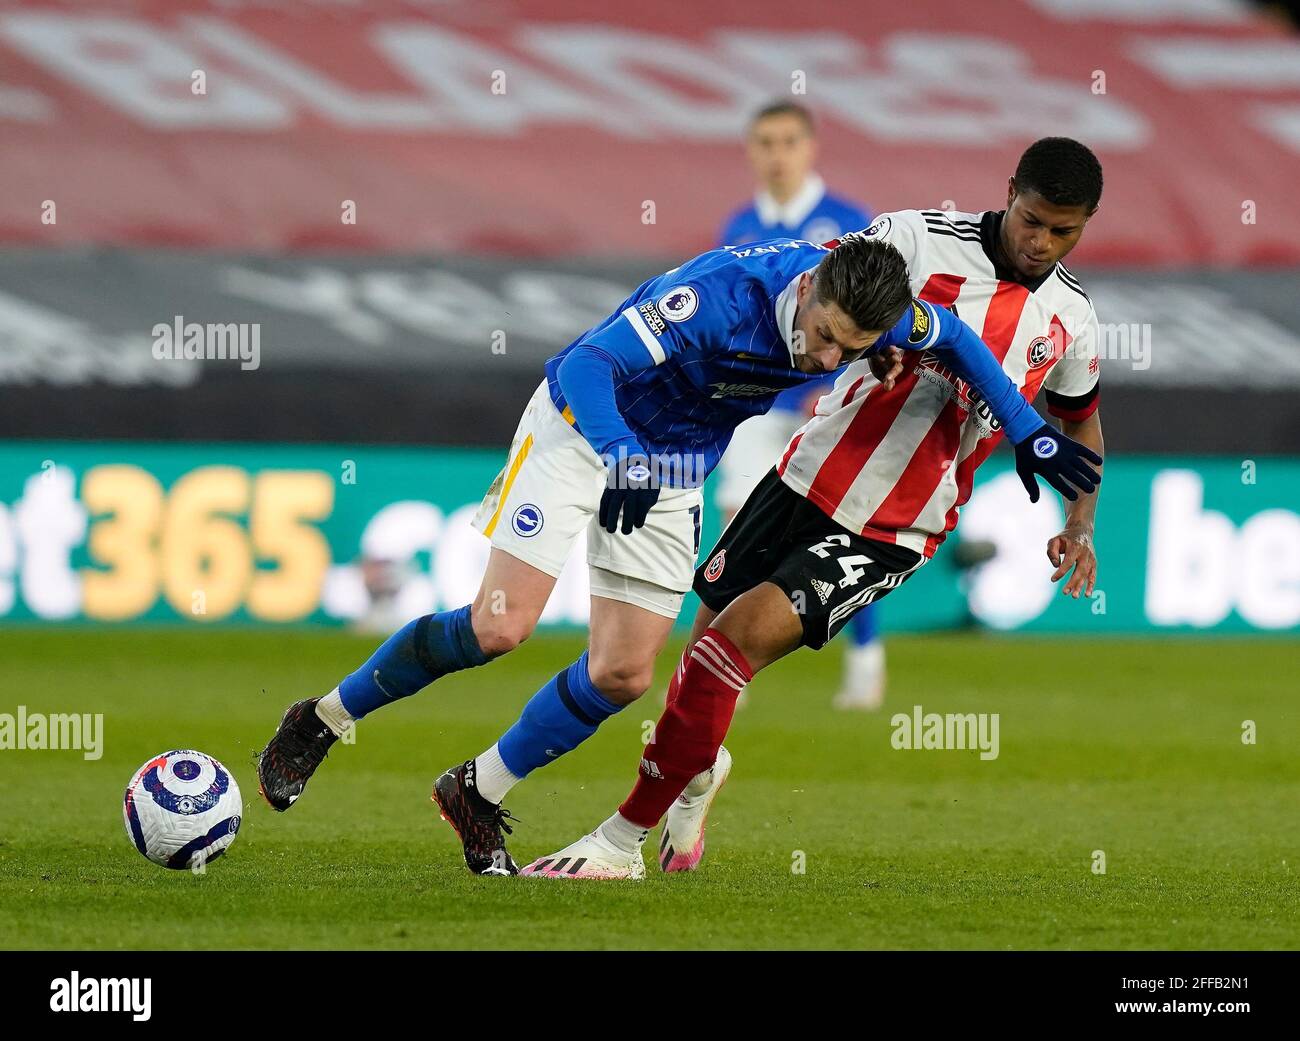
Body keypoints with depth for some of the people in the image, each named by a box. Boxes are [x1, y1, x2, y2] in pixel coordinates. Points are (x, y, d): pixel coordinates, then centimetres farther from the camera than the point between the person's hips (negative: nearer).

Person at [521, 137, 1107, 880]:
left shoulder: (1070, 321, 1)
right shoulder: (921, 239, -9)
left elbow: (1082, 420, 19)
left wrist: (1080, 526, 6)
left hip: (892, 534, -1)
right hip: (809, 481, 1)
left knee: (740, 634, -18)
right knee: (710, 639, 9)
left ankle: (624, 842, -9)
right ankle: (700, 767, 48)